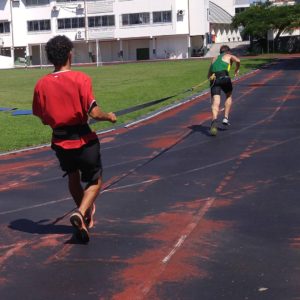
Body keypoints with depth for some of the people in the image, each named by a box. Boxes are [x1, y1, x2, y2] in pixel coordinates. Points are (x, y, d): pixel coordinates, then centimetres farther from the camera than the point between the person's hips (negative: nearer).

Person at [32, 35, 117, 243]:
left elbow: (43, 118, 3)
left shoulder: (41, 84, -3)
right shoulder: (80, 79, -15)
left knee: (73, 178, 27)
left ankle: (85, 214, 37)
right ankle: (81, 213, -12)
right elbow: (94, 113, -21)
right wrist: (109, 116, -1)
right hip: (83, 140, -4)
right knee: (95, 182, 13)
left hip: (60, 141, 4)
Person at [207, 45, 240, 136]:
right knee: (229, 96, 25)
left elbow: (208, 75, 32)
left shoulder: (214, 59, 33)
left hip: (214, 79, 2)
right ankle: (226, 118, 14)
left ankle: (214, 120, -37)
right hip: (224, 77, -2)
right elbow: (237, 60, 0)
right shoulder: (229, 56, 22)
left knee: (215, 102, -11)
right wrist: (237, 70, 17)